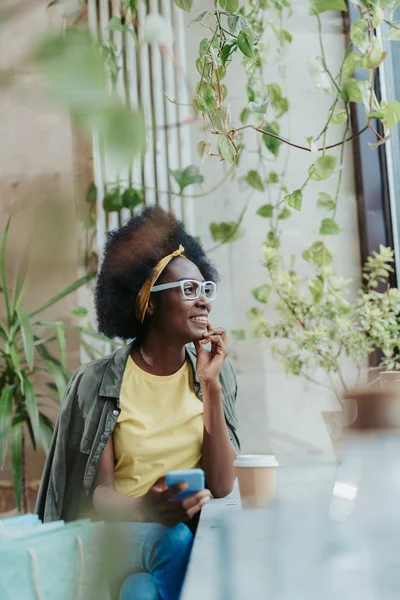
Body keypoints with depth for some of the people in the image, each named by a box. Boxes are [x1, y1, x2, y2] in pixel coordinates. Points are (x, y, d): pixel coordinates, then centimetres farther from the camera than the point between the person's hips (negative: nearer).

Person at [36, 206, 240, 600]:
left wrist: (210, 384, -12)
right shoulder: (99, 381, -4)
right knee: (176, 541, -33)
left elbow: (221, 486, -4)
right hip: (120, 532, -1)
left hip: (195, 530, 2)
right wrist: (144, 510, -29)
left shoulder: (216, 372, 3)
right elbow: (99, 493, -6)